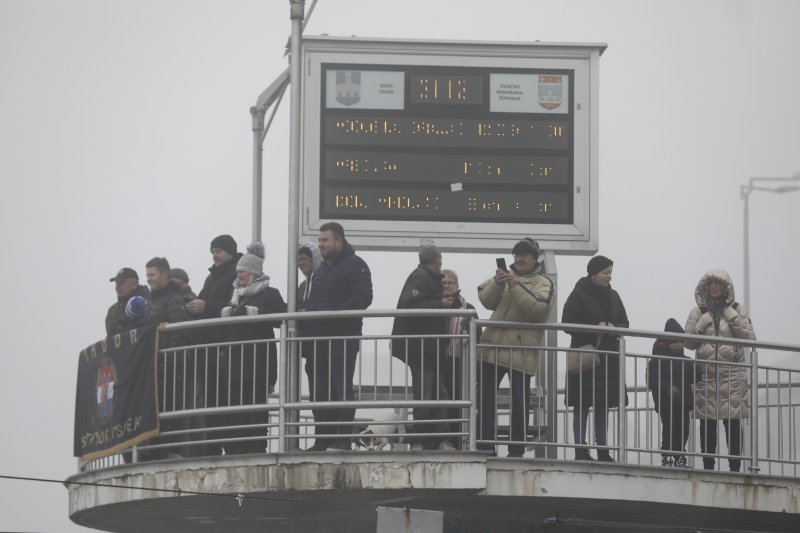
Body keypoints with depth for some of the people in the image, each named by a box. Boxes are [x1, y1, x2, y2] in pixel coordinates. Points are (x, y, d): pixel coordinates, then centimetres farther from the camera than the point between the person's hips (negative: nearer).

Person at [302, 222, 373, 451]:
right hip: (319, 339, 9)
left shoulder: (355, 265, -5)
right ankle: (323, 439, 11)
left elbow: (363, 298, -17)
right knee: (320, 391, 8)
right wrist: (306, 317, 10)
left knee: (342, 389, -8)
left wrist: (332, 314, -23)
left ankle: (343, 439, -8)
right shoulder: (323, 268, 22)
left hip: (342, 339, -9)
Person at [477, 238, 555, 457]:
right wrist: (497, 283, -15)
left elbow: (539, 308, -19)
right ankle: (485, 446, 11)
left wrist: (515, 286, -23)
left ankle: (516, 451, 7)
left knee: (519, 402, 0)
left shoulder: (543, 283, 1)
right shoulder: (506, 274, 15)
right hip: (493, 347, 5)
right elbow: (486, 300, 3)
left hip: (521, 352, -4)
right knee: (485, 397, 5)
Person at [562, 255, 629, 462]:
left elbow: (624, 324, 17)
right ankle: (580, 450, -4)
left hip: (608, 356, 6)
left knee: (603, 404, 7)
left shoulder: (613, 296, 13)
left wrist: (614, 328, -7)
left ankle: (603, 450, 10)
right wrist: (595, 328, -17)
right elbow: (567, 323, -9)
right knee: (582, 404, -5)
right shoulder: (579, 295, -5)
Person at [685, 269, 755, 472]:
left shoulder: (737, 310, 9)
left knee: (733, 421, -6)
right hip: (706, 374, 1)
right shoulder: (698, 312, 12)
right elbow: (689, 343, 10)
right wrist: (701, 325, -5)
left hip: (732, 374, -1)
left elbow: (750, 339, 2)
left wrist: (733, 318, -6)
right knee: (707, 423, -1)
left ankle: (735, 467, -5)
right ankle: (708, 467, 2)